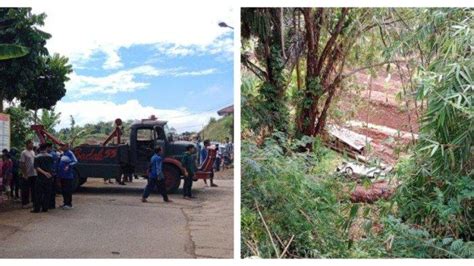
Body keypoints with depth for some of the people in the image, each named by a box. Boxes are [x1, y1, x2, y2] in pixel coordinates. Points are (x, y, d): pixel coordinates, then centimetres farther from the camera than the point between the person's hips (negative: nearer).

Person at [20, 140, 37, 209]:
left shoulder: (33, 152, 11)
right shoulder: (24, 153, -9)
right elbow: (22, 164, -12)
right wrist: (24, 174, -16)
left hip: (34, 174, 7)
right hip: (27, 175, -7)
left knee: (34, 189, 12)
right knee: (25, 190, 1)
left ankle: (34, 202, 20)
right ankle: (25, 203, 9)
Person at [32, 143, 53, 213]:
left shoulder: (37, 157, -6)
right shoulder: (50, 157, 3)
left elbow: (36, 167, -15)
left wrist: (44, 173, -17)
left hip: (40, 178, -3)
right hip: (49, 178, 3)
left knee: (38, 193, 1)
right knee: (47, 193, 7)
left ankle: (37, 208, 0)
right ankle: (45, 208, 7)